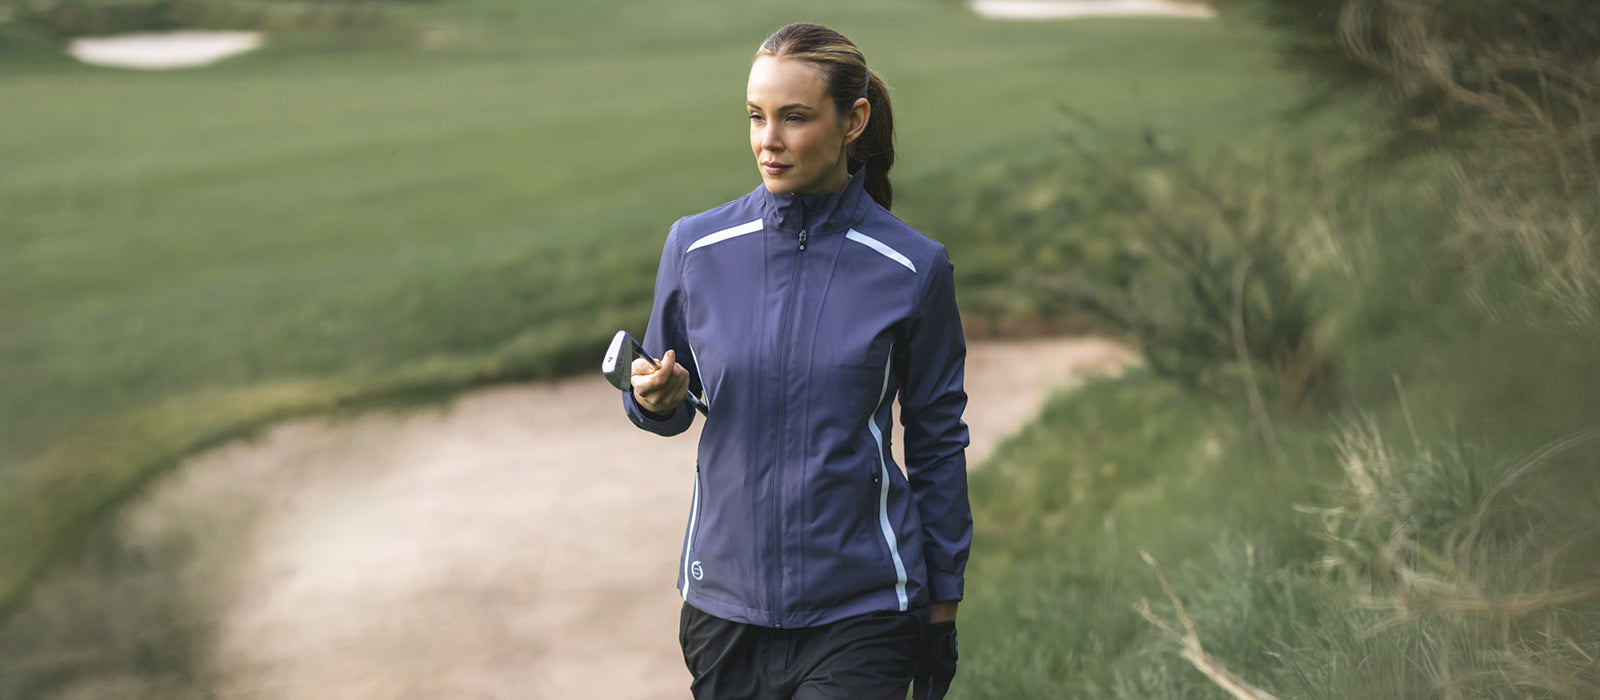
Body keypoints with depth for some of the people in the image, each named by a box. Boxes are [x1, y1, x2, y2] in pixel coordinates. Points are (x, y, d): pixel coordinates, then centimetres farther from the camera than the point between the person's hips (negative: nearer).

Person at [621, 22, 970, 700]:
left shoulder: (913, 267, -6)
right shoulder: (696, 245, -1)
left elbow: (938, 442, 3)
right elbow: (667, 411, 11)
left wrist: (942, 607, 6)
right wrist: (656, 397, -13)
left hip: (861, 614, -2)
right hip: (726, 600, 3)